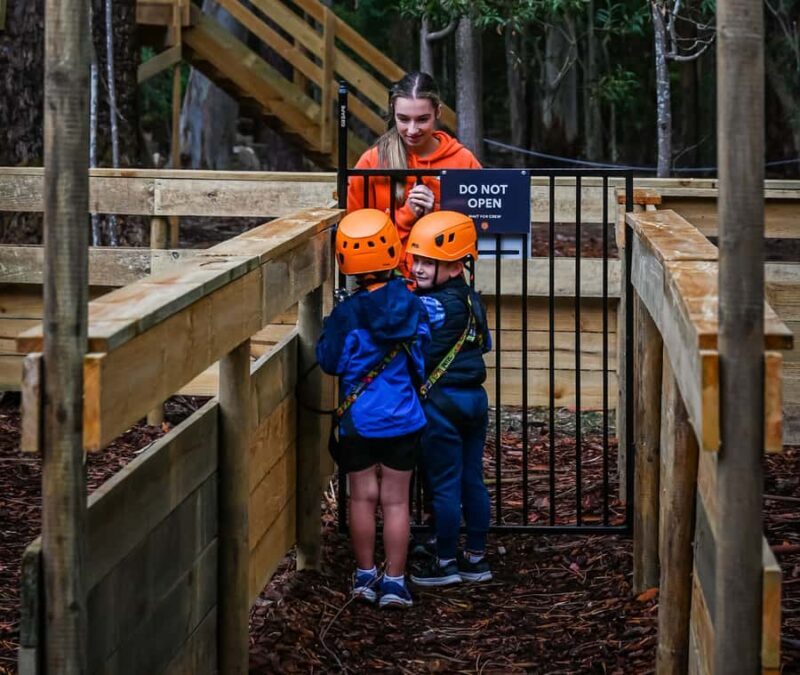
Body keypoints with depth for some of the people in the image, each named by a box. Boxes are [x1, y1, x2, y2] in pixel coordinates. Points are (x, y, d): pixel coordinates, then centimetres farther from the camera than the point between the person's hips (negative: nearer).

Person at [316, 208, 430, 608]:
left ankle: (365, 575, 20)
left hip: (359, 421, -2)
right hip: (404, 420, 2)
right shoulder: (414, 307, -6)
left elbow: (329, 362, -5)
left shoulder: (346, 314, -15)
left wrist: (328, 331, 11)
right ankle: (394, 581, 10)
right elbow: (423, 361, 6)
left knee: (363, 497, 11)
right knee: (396, 501, 7)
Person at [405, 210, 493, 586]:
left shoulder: (430, 306, -19)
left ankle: (446, 562, 10)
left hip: (441, 402, -8)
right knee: (472, 480, 13)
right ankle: (476, 557, 20)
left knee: (444, 486, 2)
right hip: (475, 397, 8)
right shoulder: (471, 299, 7)